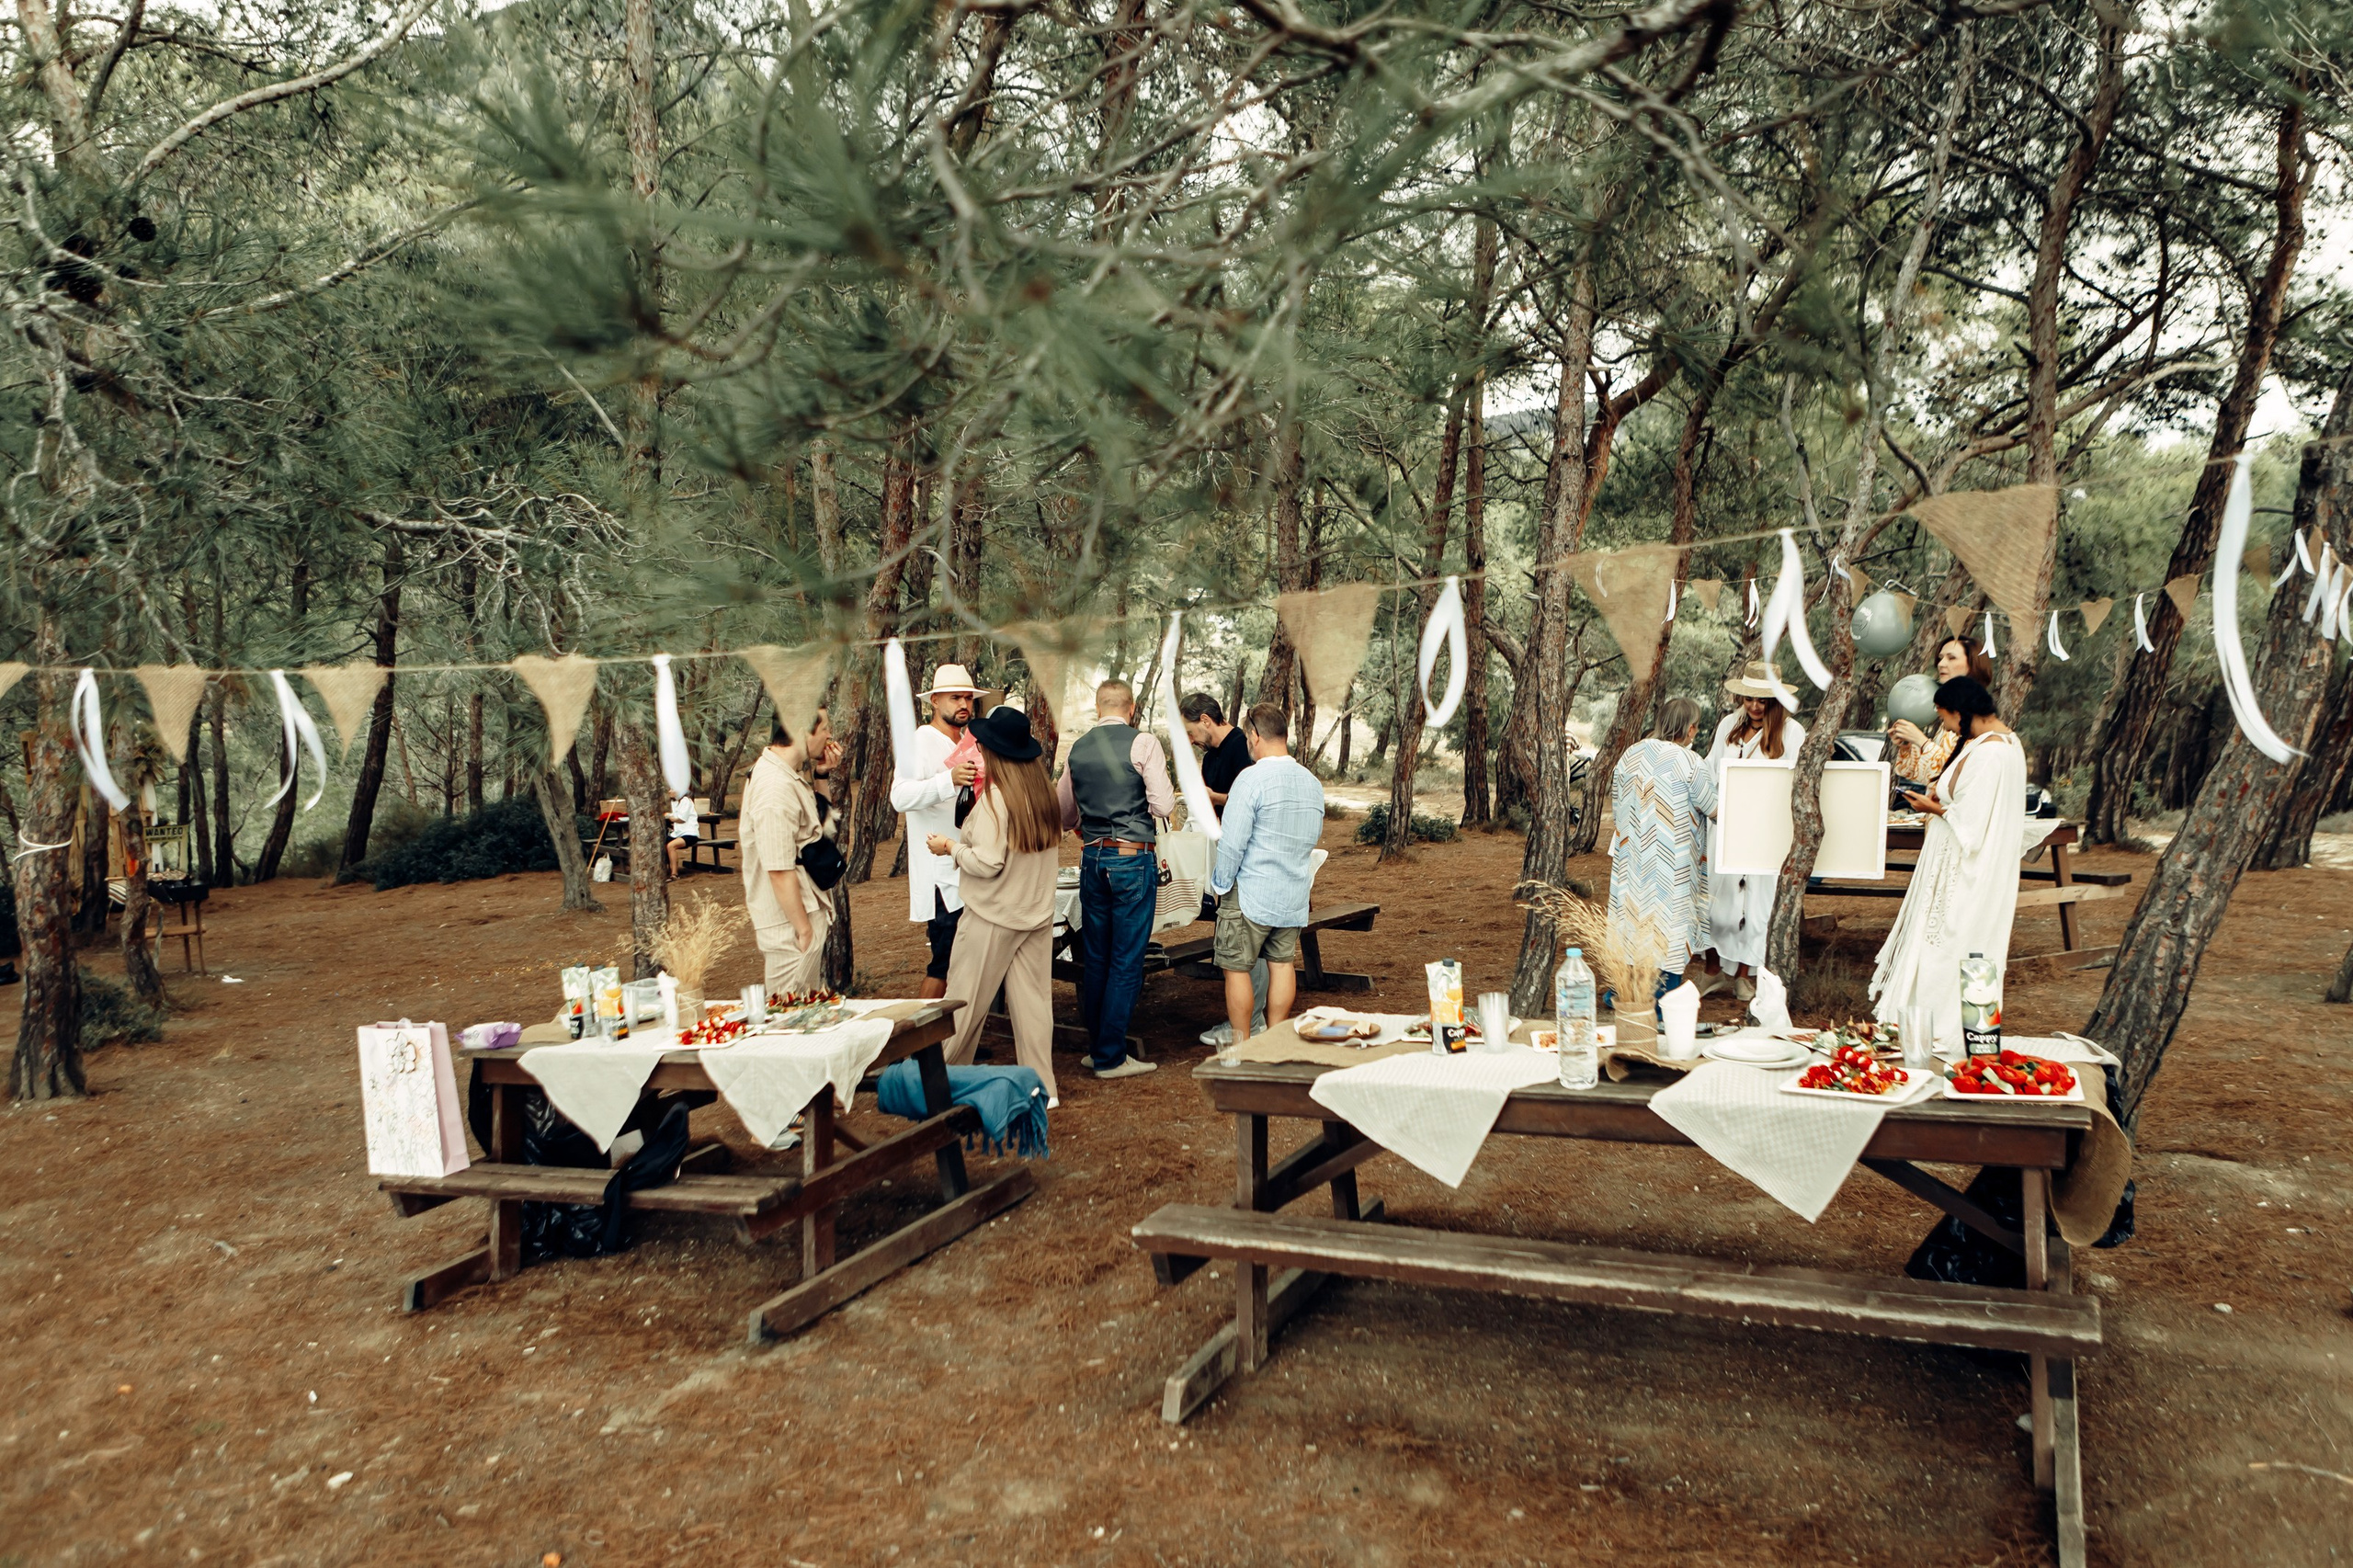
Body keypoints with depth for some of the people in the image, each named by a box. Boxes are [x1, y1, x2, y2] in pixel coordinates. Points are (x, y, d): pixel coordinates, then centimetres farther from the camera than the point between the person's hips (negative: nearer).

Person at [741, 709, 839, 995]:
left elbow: (814, 828, 23)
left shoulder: (791, 776, 7)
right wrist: (804, 929, -19)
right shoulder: (775, 787, -24)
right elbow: (780, 871, -25)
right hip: (791, 926, -10)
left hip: (806, 915, 10)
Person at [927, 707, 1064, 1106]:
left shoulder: (994, 798, -18)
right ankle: (1042, 1086, 12)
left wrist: (950, 847, -6)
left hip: (993, 917, -6)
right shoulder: (1045, 792, 2)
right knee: (1033, 1000, 10)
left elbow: (988, 863, -20)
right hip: (1038, 914, 6)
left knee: (966, 999, 8)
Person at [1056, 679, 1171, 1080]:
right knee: (1127, 961, 0)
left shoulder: (1078, 749, 7)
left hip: (1092, 859, 5)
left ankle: (1096, 1047, 21)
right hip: (1133, 858, -5)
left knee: (1095, 958, 13)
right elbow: (1164, 806, -12)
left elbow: (1063, 814, 16)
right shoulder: (1143, 744, -8)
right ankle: (1110, 1057, 2)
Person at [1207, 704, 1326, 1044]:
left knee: (1237, 968, 3)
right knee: (1282, 963, 12)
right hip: (1294, 896, 7)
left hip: (1251, 893, -6)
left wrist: (1220, 884, -4)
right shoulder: (1312, 783, 6)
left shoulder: (1252, 778, -15)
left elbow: (1232, 842, -16)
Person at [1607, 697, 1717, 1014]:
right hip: (1673, 862, -5)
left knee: (1633, 909, 15)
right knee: (1669, 917, 3)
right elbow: (1711, 806, -6)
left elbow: (1615, 805, 9)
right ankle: (1664, 997, 6)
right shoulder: (1690, 762, -16)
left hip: (1633, 856, 6)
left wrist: (1619, 843, 20)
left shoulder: (1630, 755, 2)